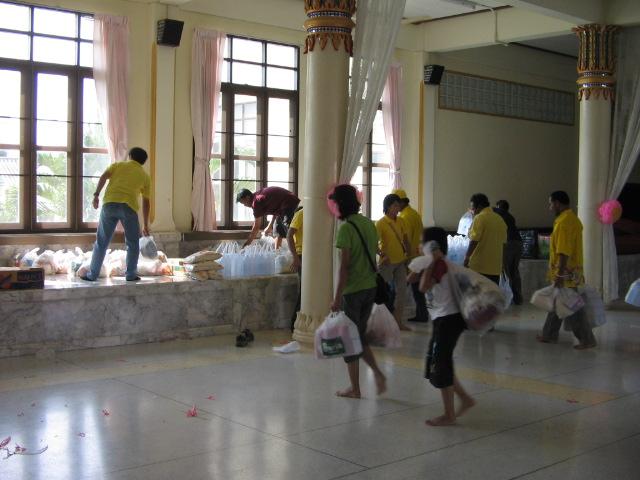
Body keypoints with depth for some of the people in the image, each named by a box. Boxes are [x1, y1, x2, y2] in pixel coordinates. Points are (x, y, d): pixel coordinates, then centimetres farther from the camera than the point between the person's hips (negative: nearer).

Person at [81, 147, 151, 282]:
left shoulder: (117, 165, 23)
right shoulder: (145, 176, 22)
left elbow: (103, 176, 2)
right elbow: (146, 202, 23)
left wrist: (96, 195, -3)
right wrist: (146, 225, 28)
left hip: (109, 204, 1)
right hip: (129, 206, -1)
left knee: (101, 242, 10)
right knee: (133, 243, 17)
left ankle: (92, 274, 12)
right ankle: (131, 274, 14)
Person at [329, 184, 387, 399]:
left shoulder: (346, 228, -16)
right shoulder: (369, 224, 7)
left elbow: (344, 266, -19)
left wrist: (337, 297, -16)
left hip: (352, 290, -7)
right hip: (370, 287, 7)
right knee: (360, 334, 20)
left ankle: (355, 388, 13)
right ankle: (377, 372, 5)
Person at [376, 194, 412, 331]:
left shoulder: (400, 221, 6)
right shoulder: (381, 223, -12)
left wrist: (407, 254, 6)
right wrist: (382, 255, -27)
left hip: (400, 261, 6)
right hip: (387, 262, -6)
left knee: (401, 290, 7)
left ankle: (398, 321, 16)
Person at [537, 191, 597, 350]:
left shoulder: (564, 222, -19)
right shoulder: (573, 218, 14)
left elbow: (563, 252, -24)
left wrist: (560, 275, -23)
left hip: (565, 272, -10)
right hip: (572, 270, 10)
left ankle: (587, 340, -1)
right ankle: (549, 335, 24)